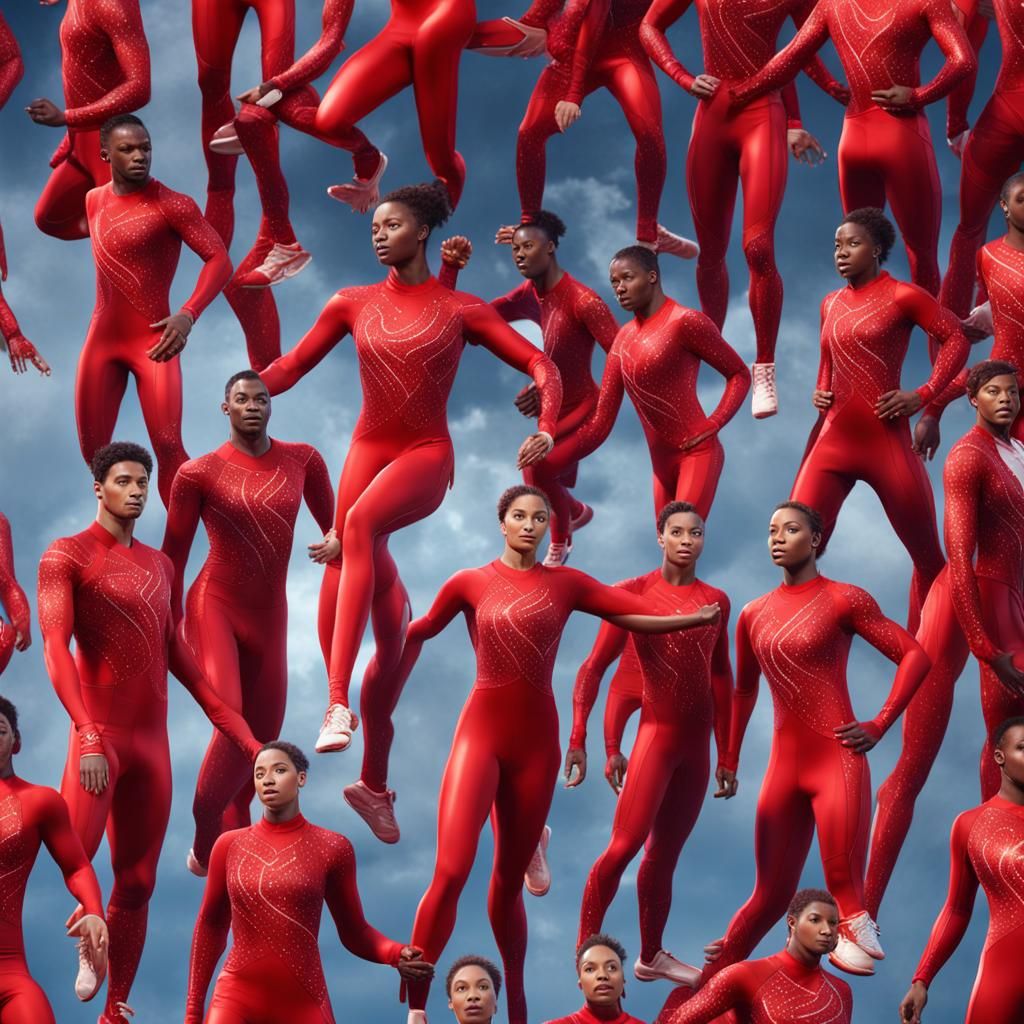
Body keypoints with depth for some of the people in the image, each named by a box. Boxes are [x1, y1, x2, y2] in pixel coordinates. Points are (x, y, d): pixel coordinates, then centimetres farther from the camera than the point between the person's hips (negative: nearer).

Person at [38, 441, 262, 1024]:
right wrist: (88, 737, -24)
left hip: (153, 740, 6)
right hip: (101, 736, -6)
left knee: (137, 884, 6)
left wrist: (235, 724, 17)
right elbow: (56, 648, -12)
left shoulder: (161, 566, 17)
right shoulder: (67, 556, -2)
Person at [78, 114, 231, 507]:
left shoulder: (172, 205, -12)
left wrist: (188, 315, -31)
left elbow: (219, 259, -19)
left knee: (168, 449, -15)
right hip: (101, 339, 6)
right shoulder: (94, 201, 8)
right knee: (94, 453, 8)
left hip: (153, 341, -6)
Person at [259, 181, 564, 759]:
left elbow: (539, 364, -1)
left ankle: (339, 702, -41)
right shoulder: (354, 304, 9)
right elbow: (294, 364, 11)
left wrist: (547, 429, -18)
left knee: (360, 523, -34)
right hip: (368, 449, 4)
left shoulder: (460, 310, 1)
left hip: (426, 455, -4)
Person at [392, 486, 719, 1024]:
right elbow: (417, 635, 14)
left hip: (537, 737, 3)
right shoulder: (470, 583, 2)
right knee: (451, 872, -15)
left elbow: (640, 615, 1)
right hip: (481, 730, -3)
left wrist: (694, 617, -14)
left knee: (510, 878, 12)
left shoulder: (566, 584, 6)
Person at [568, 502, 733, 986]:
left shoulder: (716, 600, 9)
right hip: (656, 734, -5)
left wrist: (727, 754, 17)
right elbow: (593, 668, -9)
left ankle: (650, 956, 21)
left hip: (696, 743, 5)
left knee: (665, 854, 12)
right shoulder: (635, 592, -6)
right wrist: (577, 740, -18)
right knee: (623, 847, -13)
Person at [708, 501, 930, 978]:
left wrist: (879, 726, -10)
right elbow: (744, 690, 23)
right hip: (783, 765, 5)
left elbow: (915, 656, -5)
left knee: (844, 885, -16)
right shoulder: (754, 615, 12)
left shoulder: (844, 600, -4)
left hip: (838, 761, -5)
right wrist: (729, 761, 20)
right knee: (771, 895, 10)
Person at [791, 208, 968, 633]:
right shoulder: (831, 304, 13)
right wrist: (819, 393, 7)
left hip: (887, 440, -4)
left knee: (927, 553, 5)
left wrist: (923, 395, -11)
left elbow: (956, 338, -5)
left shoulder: (902, 296, -4)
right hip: (833, 438, 4)